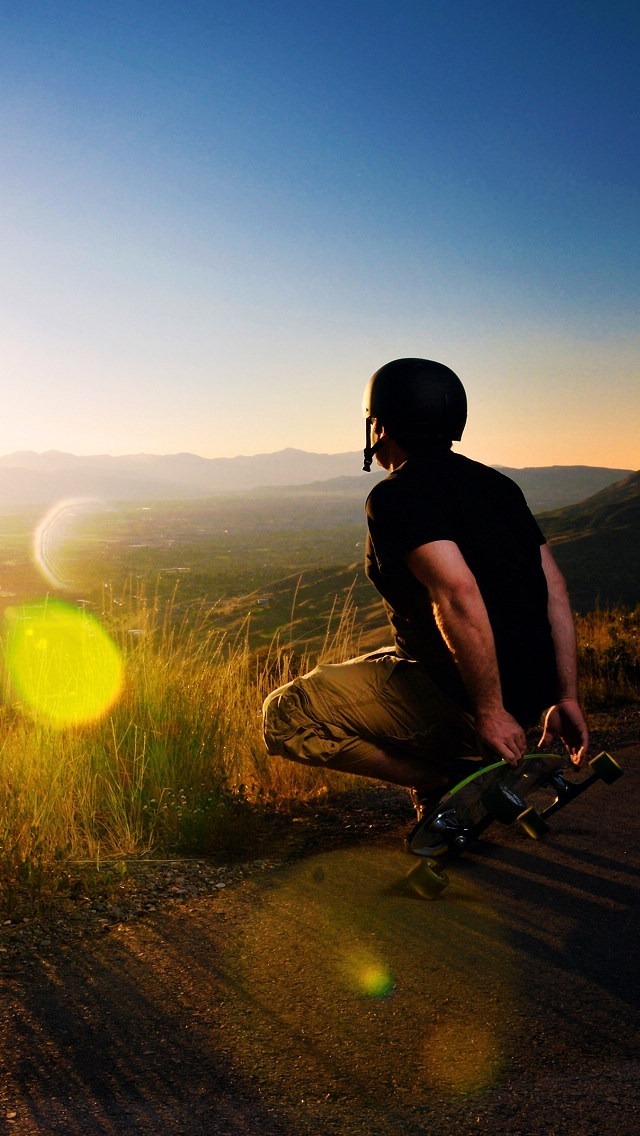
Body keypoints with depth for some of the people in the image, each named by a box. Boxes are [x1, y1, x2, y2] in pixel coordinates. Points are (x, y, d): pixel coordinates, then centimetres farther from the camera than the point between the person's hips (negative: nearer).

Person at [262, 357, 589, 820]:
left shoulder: (398, 495, -14)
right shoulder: (496, 483, 12)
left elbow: (459, 594, -29)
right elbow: (554, 588, 10)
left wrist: (489, 709, -22)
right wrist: (566, 698, 13)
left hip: (459, 696, -9)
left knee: (286, 715, -5)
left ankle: (440, 779, -4)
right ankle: (464, 764, 15)